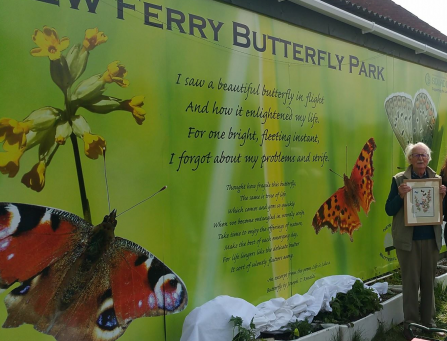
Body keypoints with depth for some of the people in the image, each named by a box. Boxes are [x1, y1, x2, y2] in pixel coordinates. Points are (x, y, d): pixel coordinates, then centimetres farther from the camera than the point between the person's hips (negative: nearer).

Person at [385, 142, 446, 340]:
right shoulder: (400, 180, -2)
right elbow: (389, 210, -4)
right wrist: (400, 196, -21)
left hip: (431, 239, 3)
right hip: (408, 240, -3)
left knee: (429, 282, 12)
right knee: (411, 283, 3)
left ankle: (429, 322, 26)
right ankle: (410, 325, 14)